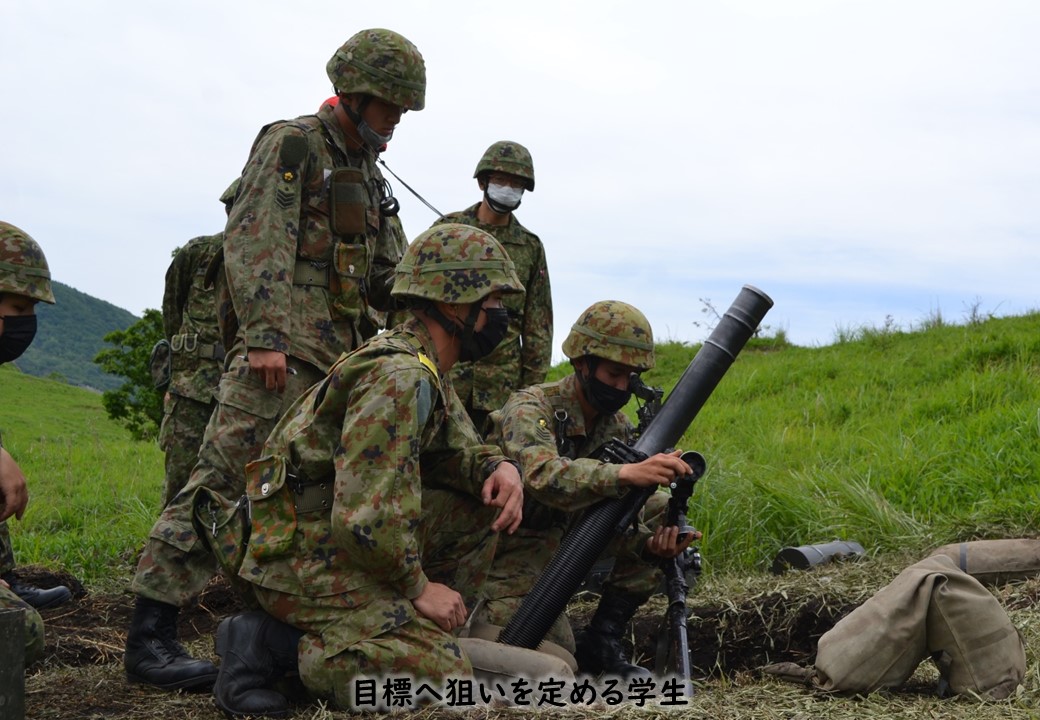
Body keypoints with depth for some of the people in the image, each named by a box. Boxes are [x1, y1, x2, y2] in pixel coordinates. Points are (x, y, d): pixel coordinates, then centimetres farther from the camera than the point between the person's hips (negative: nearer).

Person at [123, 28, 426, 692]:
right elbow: (256, 243, -14)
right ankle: (149, 637, -11)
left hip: (342, 356, 9)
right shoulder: (291, 145, -2)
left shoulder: (370, 175, 24)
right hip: (283, 351, -9)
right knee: (222, 477, -13)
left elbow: (391, 276, 28)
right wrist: (266, 335, -23)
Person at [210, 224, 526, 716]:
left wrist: (498, 467, -6)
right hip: (305, 561, -10)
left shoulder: (424, 366, 10)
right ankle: (272, 644, -9)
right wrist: (417, 587, -13)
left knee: (482, 502, 7)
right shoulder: (399, 377, -22)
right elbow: (366, 519, -27)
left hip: (344, 543, 10)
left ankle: (424, 633, 9)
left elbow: (457, 447, 17)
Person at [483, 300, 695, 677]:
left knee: (662, 511, -7)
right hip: (509, 551, -7)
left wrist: (649, 544, -29)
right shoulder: (530, 408, -24)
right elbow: (544, 477, -45)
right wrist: (626, 473, -58)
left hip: (564, 538, 7)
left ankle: (601, 639, -2)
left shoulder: (618, 427, -2)